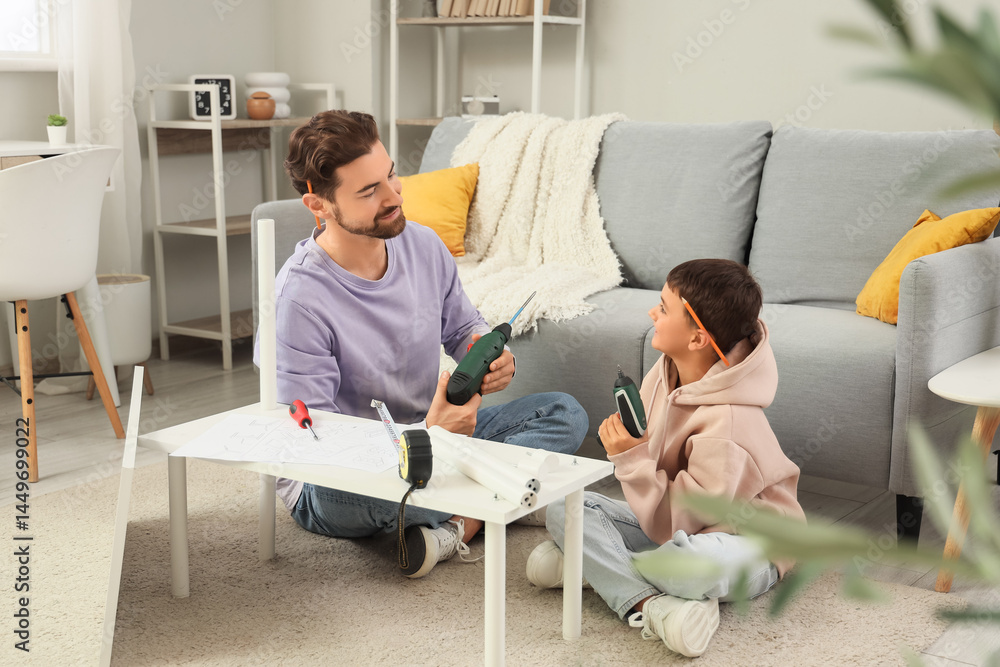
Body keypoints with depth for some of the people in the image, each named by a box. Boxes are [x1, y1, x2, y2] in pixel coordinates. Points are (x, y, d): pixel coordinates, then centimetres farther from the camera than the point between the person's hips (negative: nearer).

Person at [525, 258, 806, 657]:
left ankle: (592, 564, -19)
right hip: (675, 517, 8)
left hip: (744, 544, -8)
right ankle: (648, 604, -24)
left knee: (702, 562, -44)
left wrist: (632, 459, -30)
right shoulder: (669, 370, -7)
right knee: (563, 506, -9)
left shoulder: (727, 423, -31)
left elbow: (678, 523, -28)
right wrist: (627, 448, -9)